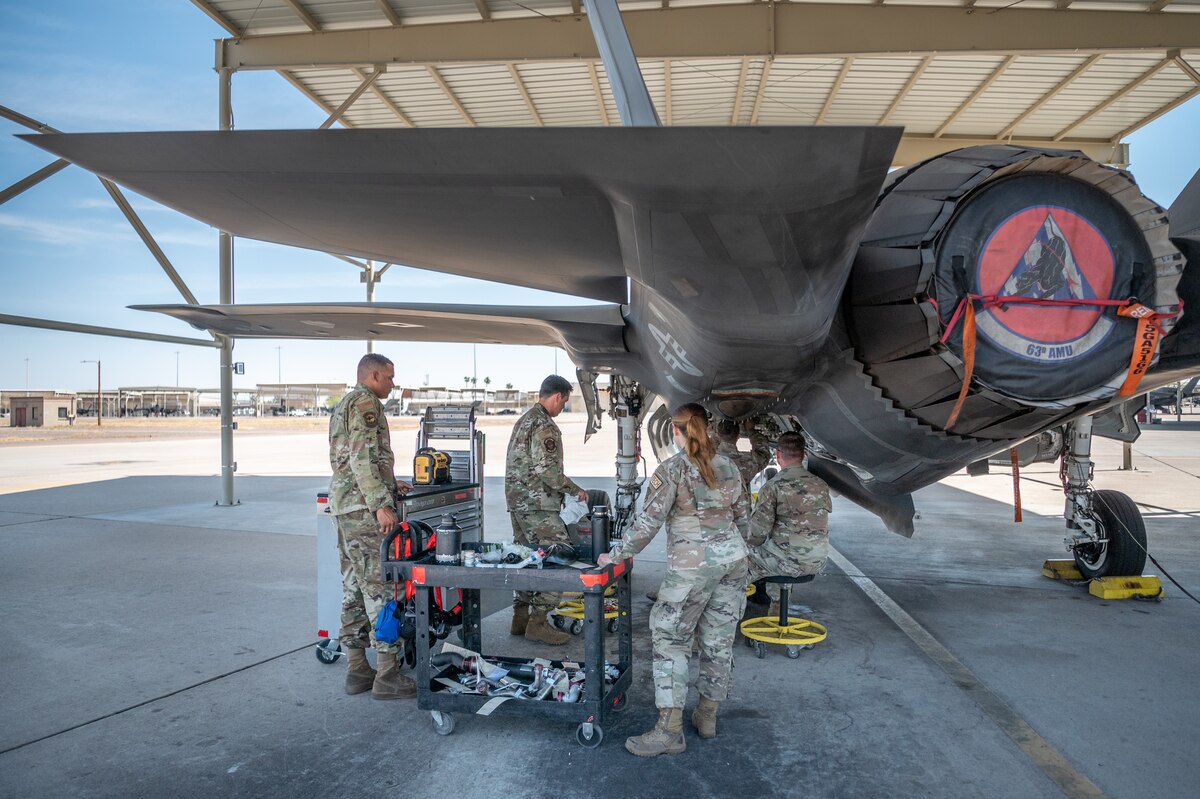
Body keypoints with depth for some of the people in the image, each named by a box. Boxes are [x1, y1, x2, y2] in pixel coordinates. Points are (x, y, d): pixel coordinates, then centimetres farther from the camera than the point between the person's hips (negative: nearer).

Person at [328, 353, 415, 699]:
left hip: (344, 506, 11)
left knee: (354, 587, 11)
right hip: (364, 507, -10)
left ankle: (357, 669, 17)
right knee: (381, 588, -7)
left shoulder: (343, 405, 22)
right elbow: (362, 458, -20)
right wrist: (381, 504, -23)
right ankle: (388, 675, -4)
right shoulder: (366, 403, -10)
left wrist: (388, 484, 28)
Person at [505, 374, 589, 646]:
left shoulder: (523, 420, 18)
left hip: (517, 501, 10)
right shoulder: (544, 425, -14)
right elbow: (546, 469, -21)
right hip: (537, 505, -10)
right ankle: (538, 622, -6)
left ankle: (520, 618, 21)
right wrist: (575, 490, -9)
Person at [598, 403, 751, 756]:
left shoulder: (672, 469, -9)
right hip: (733, 559, 6)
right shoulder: (727, 466, 8)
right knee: (719, 639, 14)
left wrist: (617, 555, -3)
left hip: (692, 564, -6)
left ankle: (670, 730, 1)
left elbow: (648, 521, -12)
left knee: (670, 639, 2)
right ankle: (707, 716, 26)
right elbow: (743, 517, 14)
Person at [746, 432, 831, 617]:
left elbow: (760, 528, -15)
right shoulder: (821, 485, 4)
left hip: (790, 563, -6)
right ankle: (776, 610, 40)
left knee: (749, 552, 17)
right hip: (818, 563, 6)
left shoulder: (773, 486, -14)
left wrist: (750, 543, 6)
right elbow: (820, 526, 14)